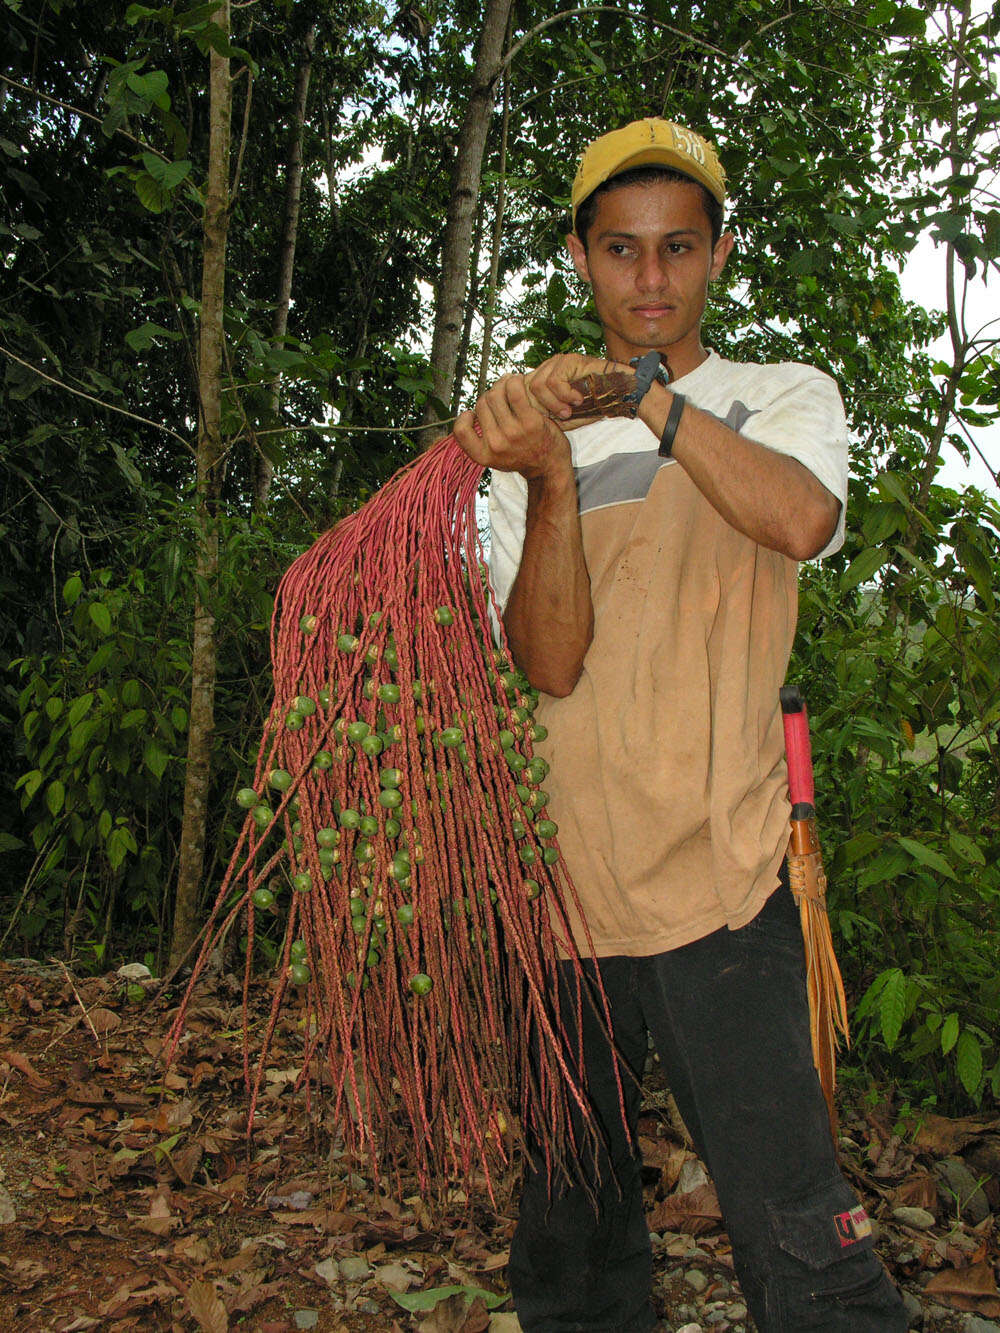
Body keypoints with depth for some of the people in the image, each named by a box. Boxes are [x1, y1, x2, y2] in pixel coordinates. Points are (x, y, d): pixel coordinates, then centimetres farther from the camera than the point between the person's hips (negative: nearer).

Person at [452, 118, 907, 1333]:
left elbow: (800, 519, -19)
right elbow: (551, 664, -5)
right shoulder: (534, 443, 11)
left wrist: (643, 394, -22)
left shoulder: (786, 398, 6)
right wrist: (551, 476, -18)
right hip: (562, 880, 3)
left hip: (718, 877, -3)